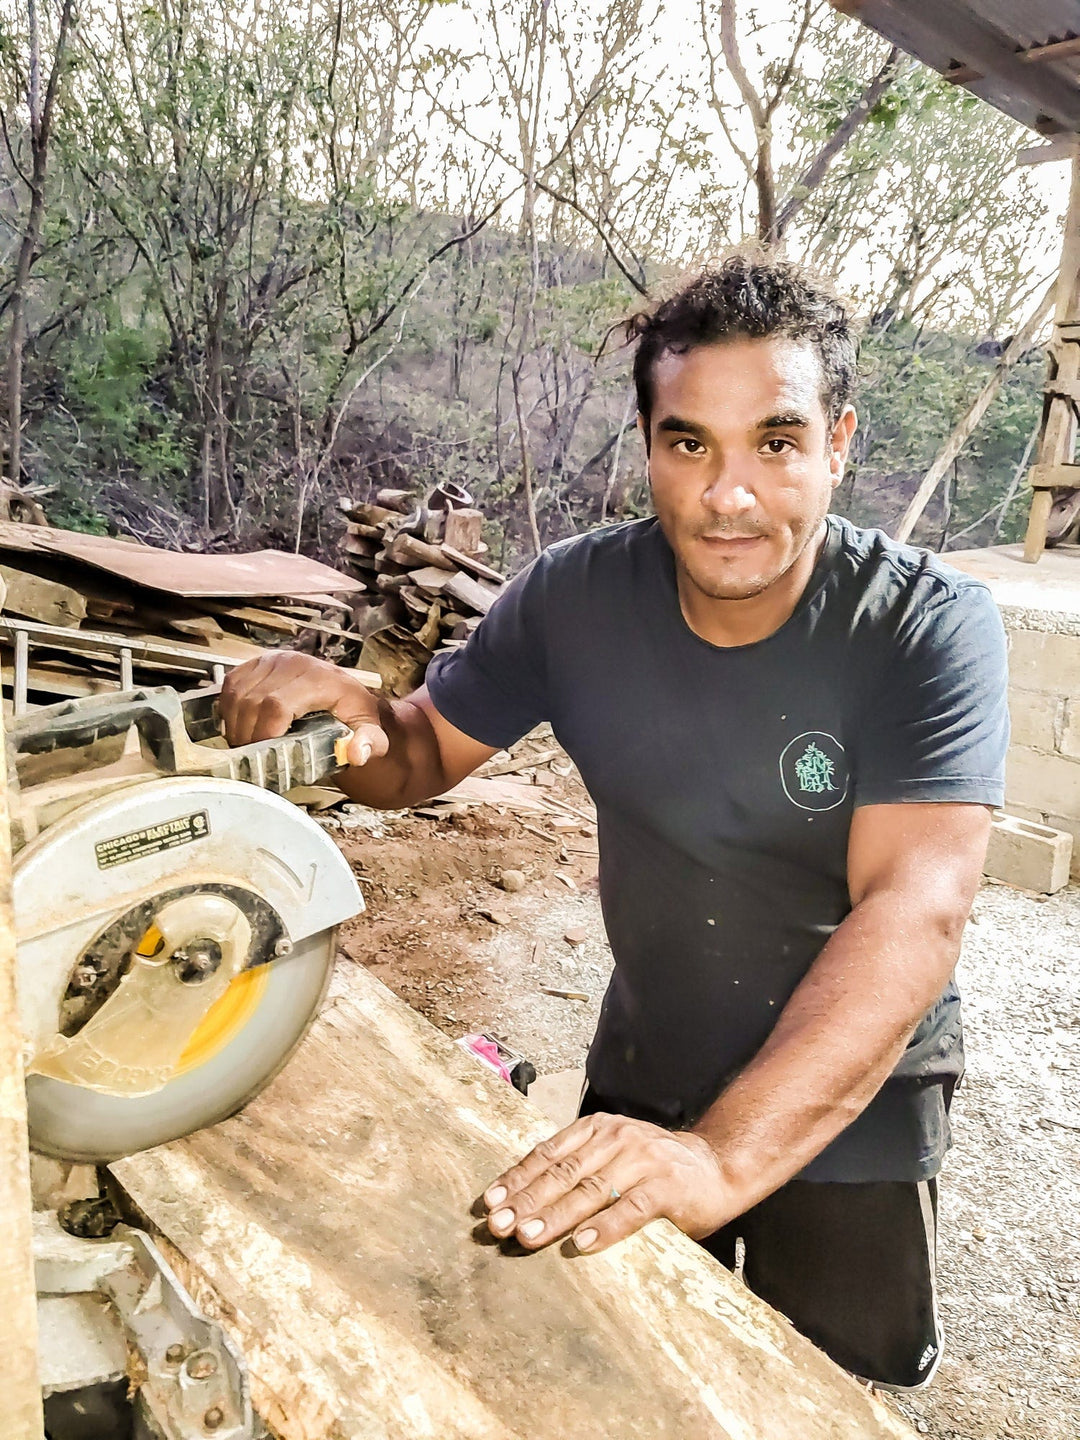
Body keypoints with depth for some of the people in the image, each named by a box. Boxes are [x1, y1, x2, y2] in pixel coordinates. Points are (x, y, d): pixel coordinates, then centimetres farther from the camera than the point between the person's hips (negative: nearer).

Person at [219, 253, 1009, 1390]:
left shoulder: (929, 628, -24)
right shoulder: (575, 595, -15)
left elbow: (913, 912, -35)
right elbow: (426, 753, -3)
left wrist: (723, 1157, -46)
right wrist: (337, 699, -27)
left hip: (855, 1094, -2)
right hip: (643, 1065, 3)